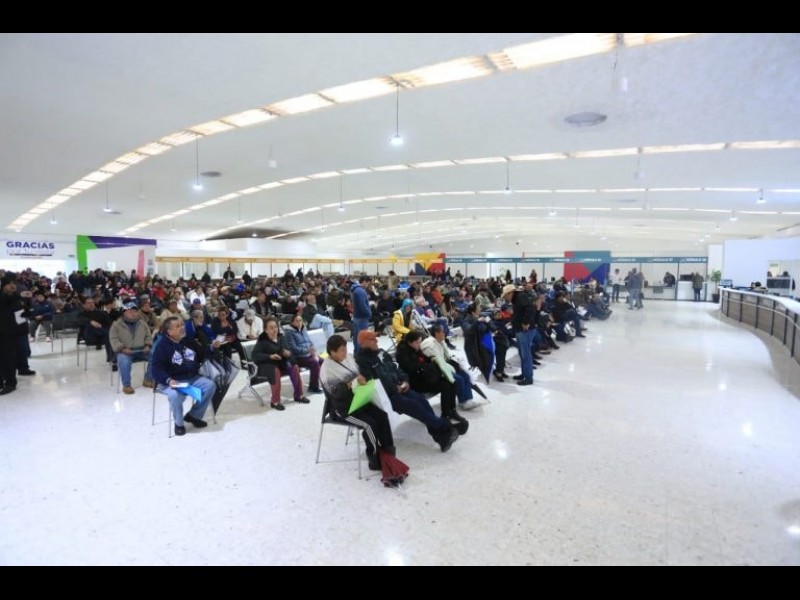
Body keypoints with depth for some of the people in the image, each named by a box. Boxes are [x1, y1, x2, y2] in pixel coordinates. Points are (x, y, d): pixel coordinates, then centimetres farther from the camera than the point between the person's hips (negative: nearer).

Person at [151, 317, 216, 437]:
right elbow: (157, 368, -17)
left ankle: (193, 415, 3)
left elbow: (202, 356, 24)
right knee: (176, 395, -37)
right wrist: (168, 380, -31)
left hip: (192, 378, 6)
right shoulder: (162, 346, -9)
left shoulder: (189, 341, 10)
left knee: (210, 385, -14)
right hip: (172, 381, -6)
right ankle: (179, 423, -7)